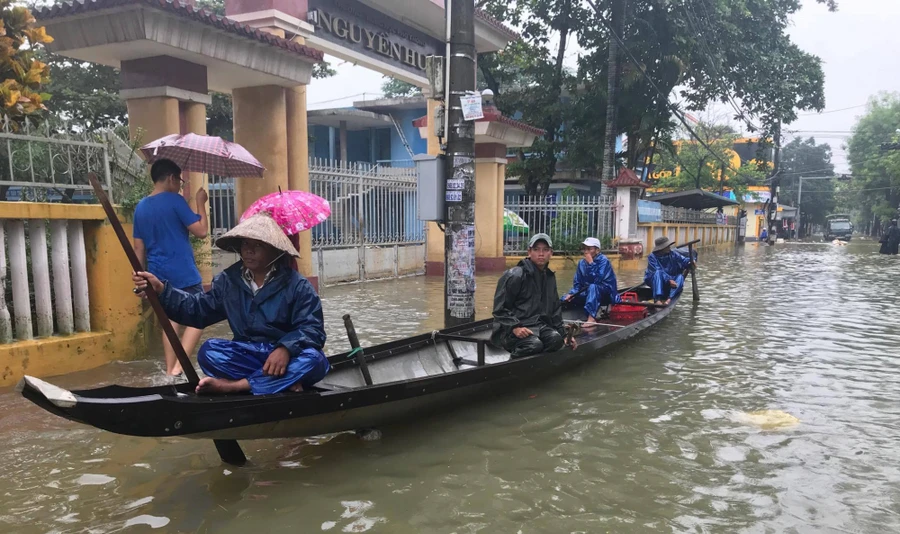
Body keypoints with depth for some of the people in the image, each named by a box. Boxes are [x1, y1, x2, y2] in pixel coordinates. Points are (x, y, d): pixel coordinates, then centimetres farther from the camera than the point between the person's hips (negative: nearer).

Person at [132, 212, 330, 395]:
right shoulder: (228, 280, 7)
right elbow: (199, 309, 9)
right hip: (246, 355, 3)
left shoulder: (298, 286, -7)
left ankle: (233, 385, -36)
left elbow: (312, 328, -15)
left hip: (286, 355, -3)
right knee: (209, 351, -26)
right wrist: (162, 290, -2)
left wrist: (286, 348, -34)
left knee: (313, 360, -35)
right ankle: (287, 382, -35)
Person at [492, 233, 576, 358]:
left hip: (539, 326, 6)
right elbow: (500, 308, -10)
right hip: (511, 329, -6)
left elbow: (555, 308, 23)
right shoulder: (514, 275, -9)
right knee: (535, 344, -34)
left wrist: (563, 333, 16)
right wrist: (515, 327, -21)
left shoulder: (550, 277, 15)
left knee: (556, 339, -25)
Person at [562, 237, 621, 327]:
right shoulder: (582, 263, 1)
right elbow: (577, 283, 3)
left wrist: (591, 263, -27)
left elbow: (597, 280, -28)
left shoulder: (603, 261, -16)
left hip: (607, 295, -6)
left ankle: (591, 318, -45)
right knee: (565, 299, -7)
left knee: (592, 287, -39)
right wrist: (571, 294, -15)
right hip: (589, 294, 6)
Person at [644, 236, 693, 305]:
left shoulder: (673, 254, 0)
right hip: (653, 280, -4)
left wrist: (690, 261, -35)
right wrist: (669, 280, -37)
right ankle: (657, 299, -48)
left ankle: (669, 298, -40)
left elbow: (684, 260, -11)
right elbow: (657, 271, -26)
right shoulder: (652, 257, -14)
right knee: (658, 273, -34)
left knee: (680, 277, -22)